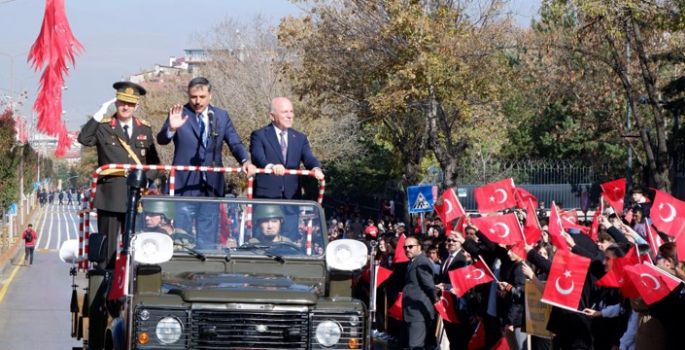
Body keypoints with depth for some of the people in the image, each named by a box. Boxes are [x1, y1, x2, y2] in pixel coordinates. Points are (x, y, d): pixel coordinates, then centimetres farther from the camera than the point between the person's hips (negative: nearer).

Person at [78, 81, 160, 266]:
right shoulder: (103, 127, 2)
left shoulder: (145, 130, 12)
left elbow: (154, 162, 15)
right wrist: (99, 115, -19)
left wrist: (145, 178, -3)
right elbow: (84, 139, -18)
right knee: (107, 245, -1)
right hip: (110, 196, -3)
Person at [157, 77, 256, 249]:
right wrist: (171, 128, -35)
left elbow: (235, 144, 7)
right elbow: (162, 139, -12)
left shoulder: (221, 116, 9)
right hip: (185, 186, -3)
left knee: (208, 240, 8)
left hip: (212, 187, 3)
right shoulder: (180, 114, -2)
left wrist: (245, 161, -14)